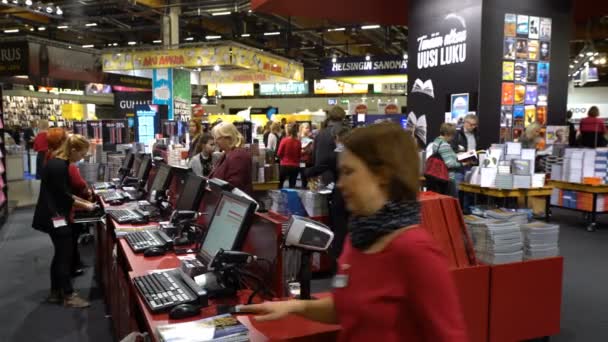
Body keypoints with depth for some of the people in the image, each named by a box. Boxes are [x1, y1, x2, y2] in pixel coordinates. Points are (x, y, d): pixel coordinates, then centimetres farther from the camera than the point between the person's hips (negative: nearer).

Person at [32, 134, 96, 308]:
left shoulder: (58, 163, 10)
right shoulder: (59, 166, -22)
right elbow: (64, 196, -20)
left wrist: (83, 201, 9)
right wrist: (85, 205, -9)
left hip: (54, 215, 10)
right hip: (55, 216, -10)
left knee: (60, 253, 15)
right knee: (65, 254, -4)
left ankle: (56, 292, 24)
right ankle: (69, 296, 4)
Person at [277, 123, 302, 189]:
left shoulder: (284, 140, -12)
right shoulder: (298, 142, -6)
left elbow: (279, 154, -4)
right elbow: (300, 155, 5)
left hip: (285, 166, -2)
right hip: (295, 166, 2)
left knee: (280, 184, 15)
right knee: (292, 186, 9)